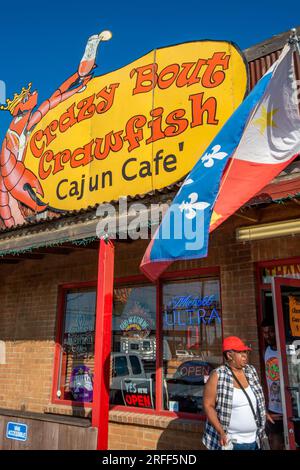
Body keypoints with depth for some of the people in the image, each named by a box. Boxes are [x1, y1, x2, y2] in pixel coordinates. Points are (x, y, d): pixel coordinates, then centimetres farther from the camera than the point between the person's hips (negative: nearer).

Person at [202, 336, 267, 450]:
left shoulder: (251, 371, 1)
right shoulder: (218, 376, -16)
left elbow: (260, 400, 12)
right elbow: (208, 405, -14)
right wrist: (221, 432, -20)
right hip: (230, 441, -5)